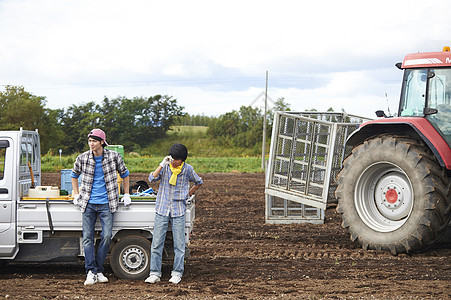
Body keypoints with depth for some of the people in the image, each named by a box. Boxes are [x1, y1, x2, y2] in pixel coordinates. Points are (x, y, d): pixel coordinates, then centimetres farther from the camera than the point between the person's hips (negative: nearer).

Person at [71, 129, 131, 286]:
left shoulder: (114, 156, -3)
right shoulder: (83, 158, 0)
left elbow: (124, 174, 14)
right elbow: (74, 174, 20)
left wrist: (126, 194, 13)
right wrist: (76, 194, 14)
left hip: (106, 204, -1)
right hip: (88, 204, 1)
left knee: (106, 237, -6)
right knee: (88, 237, -4)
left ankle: (99, 271, 5)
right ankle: (91, 272, -2)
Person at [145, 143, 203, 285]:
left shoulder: (187, 169, 0)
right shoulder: (165, 166, 0)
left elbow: (198, 182, 17)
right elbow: (152, 178, -14)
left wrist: (188, 194, 11)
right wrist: (162, 164, -20)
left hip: (178, 211, -1)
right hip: (162, 209, 1)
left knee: (179, 244, 1)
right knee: (157, 243, -1)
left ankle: (177, 273, 10)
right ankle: (155, 273, 5)